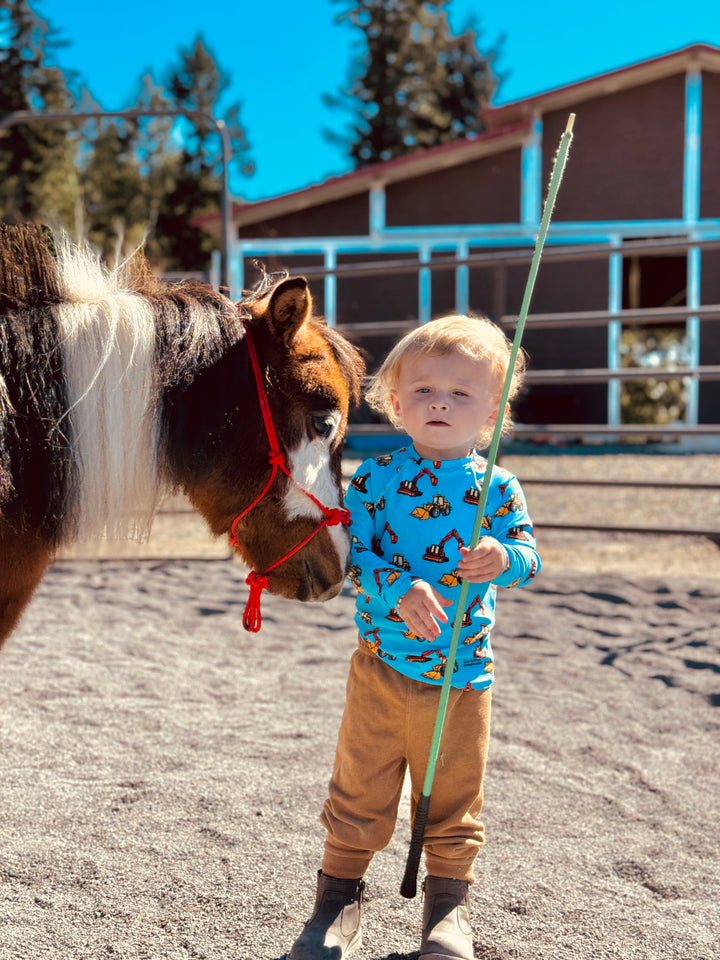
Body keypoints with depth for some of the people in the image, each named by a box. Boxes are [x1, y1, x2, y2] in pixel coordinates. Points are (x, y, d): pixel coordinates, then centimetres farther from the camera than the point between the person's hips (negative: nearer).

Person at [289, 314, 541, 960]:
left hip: (463, 672, 1)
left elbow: (530, 555, -4)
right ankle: (341, 891, 28)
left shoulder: (497, 488, -1)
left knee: (454, 798, 12)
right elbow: (353, 550, -9)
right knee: (361, 787, 10)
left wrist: (504, 559, -27)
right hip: (381, 664, 0)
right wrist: (400, 589, -25)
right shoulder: (376, 477, -3)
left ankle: (449, 903, 31)